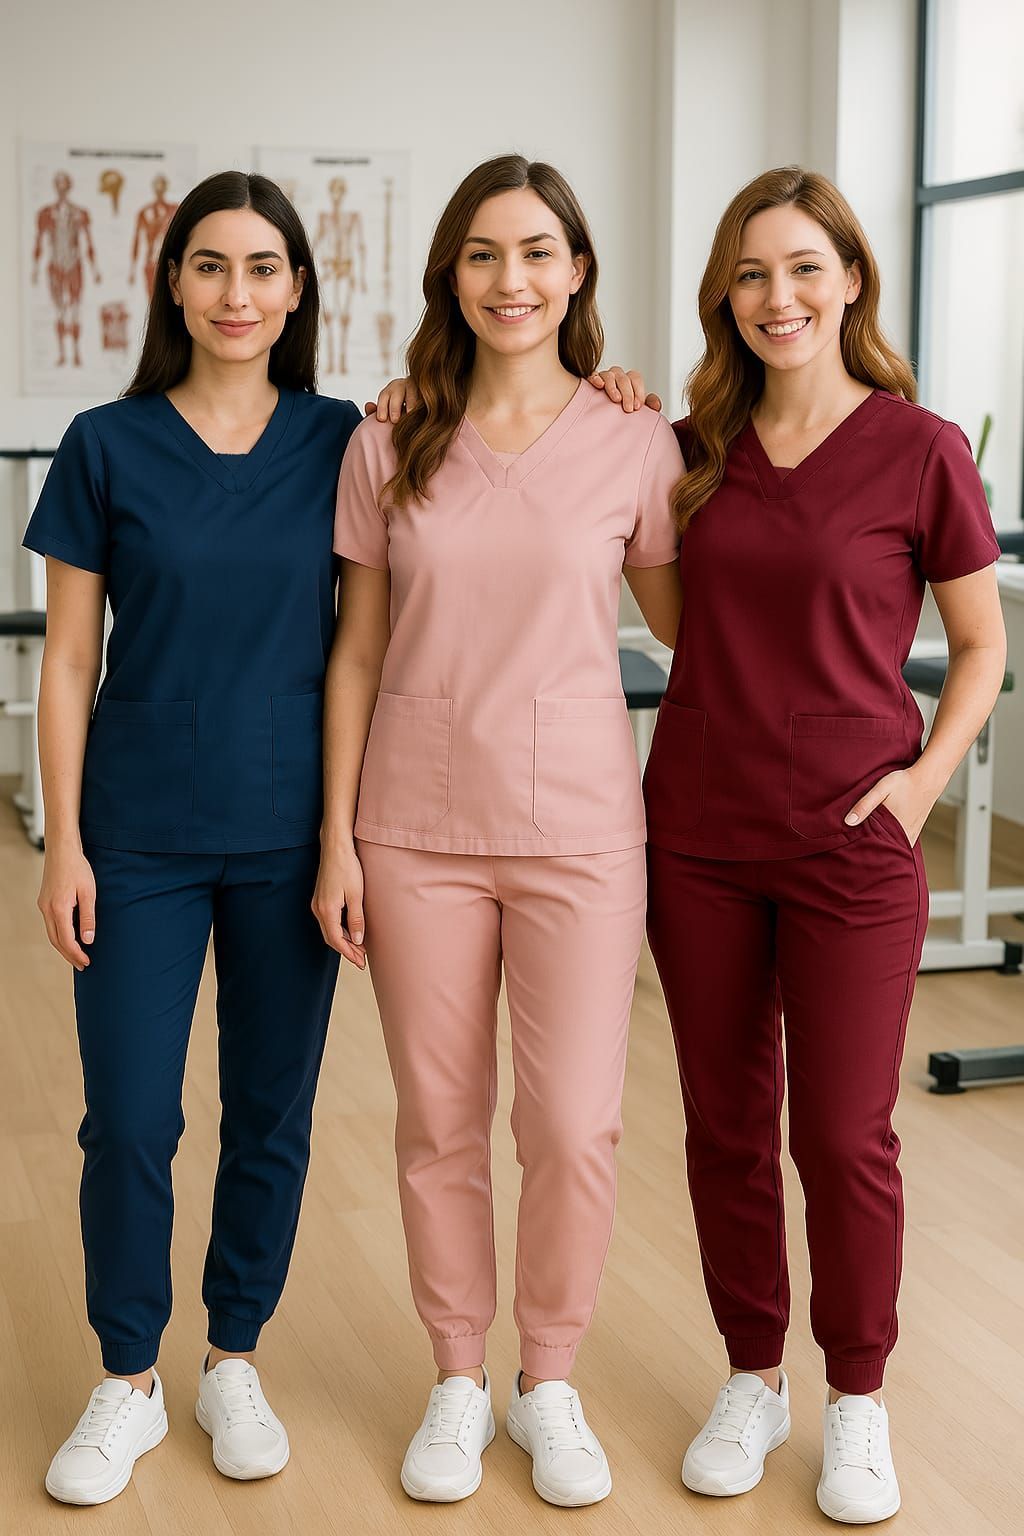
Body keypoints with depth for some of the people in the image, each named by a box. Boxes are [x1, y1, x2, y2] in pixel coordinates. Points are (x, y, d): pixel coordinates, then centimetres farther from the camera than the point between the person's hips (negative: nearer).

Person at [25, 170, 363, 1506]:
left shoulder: (341, 443, 1)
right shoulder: (107, 446, -2)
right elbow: (69, 659, 0)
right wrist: (63, 843, -4)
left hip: (290, 835, 1)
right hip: (142, 835, -1)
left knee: (272, 1116, 10)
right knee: (128, 1122, 1)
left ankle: (236, 1365, 28)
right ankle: (128, 1383, 21)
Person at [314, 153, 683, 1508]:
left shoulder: (634, 442, -1)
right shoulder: (389, 447, 2)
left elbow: (680, 618, 12)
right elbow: (358, 652, 4)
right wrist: (338, 837, 1)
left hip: (578, 825, -1)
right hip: (419, 829, 1)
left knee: (576, 1129, 2)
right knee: (440, 1125, 10)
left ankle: (551, 1383, 26)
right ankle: (458, 1382, 30)